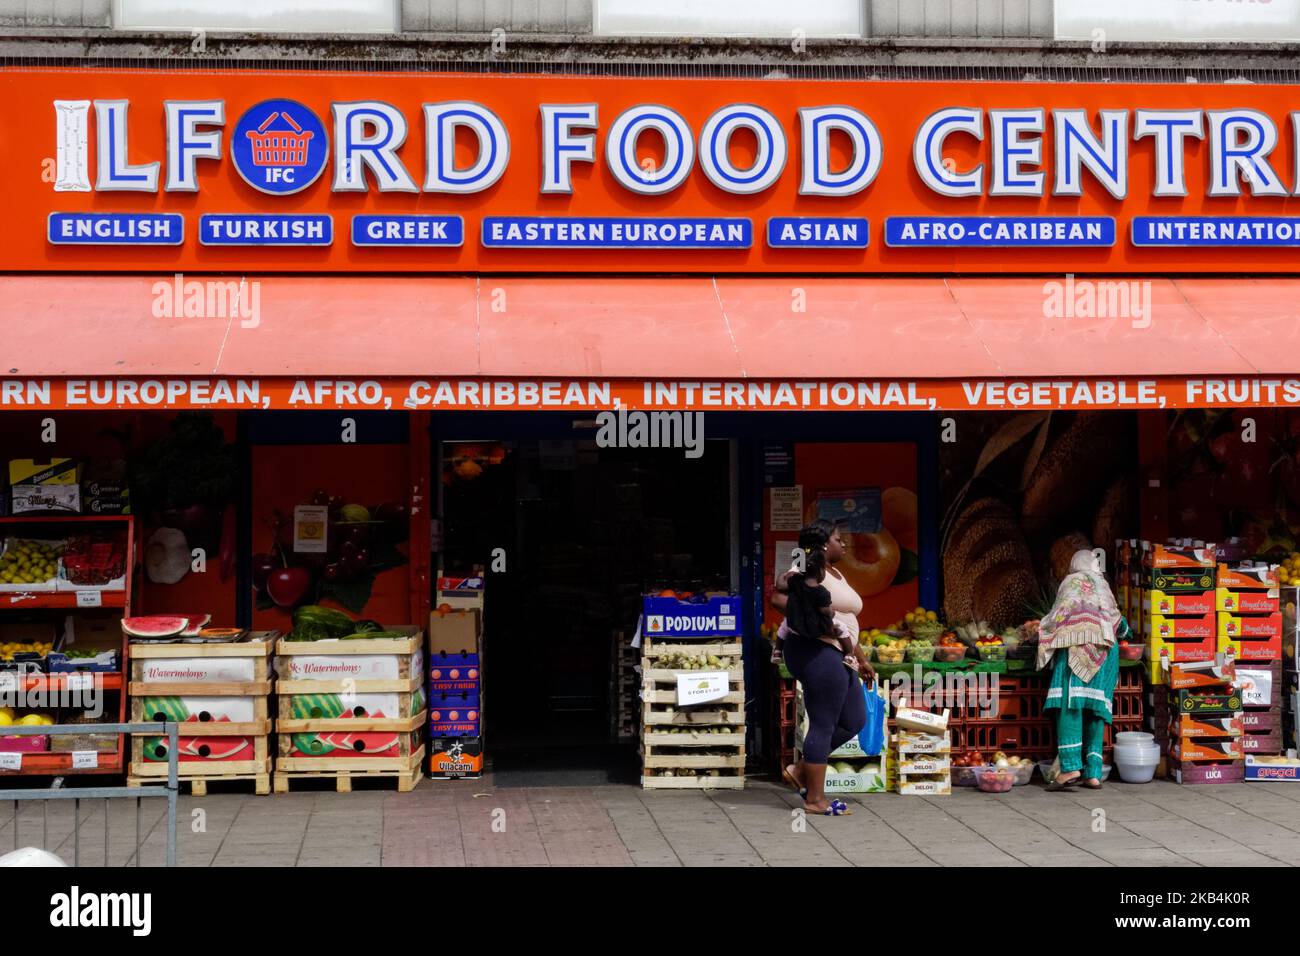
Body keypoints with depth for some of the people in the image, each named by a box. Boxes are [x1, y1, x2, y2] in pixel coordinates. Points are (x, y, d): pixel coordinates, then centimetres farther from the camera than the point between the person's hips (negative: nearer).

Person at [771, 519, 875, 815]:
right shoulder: (811, 571, -9)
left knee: (854, 721, 12)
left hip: (835, 654, 10)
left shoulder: (836, 575, 21)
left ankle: (800, 770, 17)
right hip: (816, 650, -10)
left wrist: (861, 660, 25)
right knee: (823, 724, -6)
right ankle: (815, 799, 2)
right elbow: (778, 597, -23)